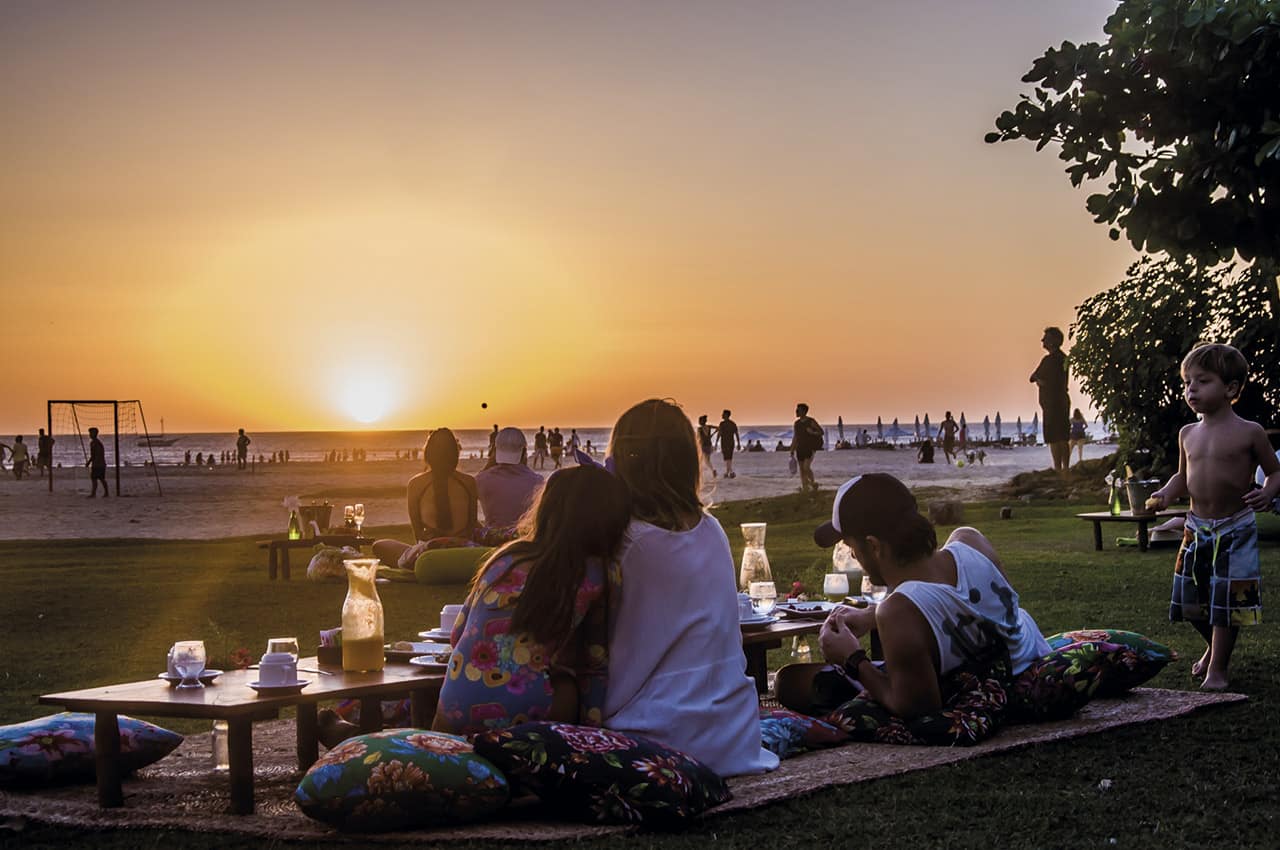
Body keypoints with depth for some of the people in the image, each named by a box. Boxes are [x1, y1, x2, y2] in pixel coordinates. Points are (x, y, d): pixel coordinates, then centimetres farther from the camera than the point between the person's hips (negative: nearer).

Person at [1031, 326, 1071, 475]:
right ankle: (1065, 469, 15)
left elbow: (1033, 378, -10)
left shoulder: (1049, 360, -16)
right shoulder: (1063, 358, 14)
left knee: (1054, 439, -8)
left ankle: (1058, 470, -10)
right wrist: (1040, 380, 3)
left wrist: (1038, 379, 8)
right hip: (1063, 400, 10)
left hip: (1053, 402, -10)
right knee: (1063, 439, 12)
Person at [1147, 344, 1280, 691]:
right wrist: (1166, 492, 0)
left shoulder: (1249, 432, -8)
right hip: (1196, 529, 5)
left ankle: (1217, 669, 8)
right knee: (1191, 599, 10)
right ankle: (1214, 648, 37)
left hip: (1236, 529, -5)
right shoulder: (1188, 434, 7)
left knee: (1228, 600, -3)